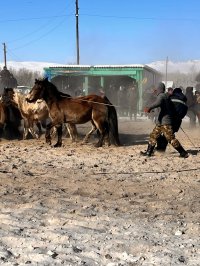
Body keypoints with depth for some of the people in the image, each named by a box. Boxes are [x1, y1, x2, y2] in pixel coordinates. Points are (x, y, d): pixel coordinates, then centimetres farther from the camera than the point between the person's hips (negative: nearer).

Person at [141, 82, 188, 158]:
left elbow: (158, 103, -34)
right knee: (153, 135, 12)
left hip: (165, 123, -10)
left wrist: (149, 108, -31)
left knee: (171, 138, -10)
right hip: (160, 122, 10)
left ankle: (183, 153, -5)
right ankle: (148, 152, 16)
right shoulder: (166, 96, 17)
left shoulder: (161, 96, -11)